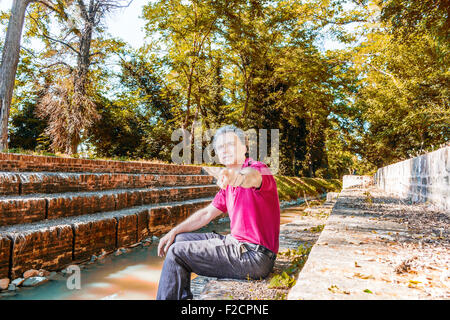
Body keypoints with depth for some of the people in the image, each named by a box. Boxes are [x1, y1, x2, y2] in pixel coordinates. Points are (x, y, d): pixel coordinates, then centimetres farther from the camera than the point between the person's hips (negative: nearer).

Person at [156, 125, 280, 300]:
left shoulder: (258, 168, -12)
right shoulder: (229, 183, 15)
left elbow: (253, 176, -39)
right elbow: (207, 213, 19)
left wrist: (239, 177, -62)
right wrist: (174, 231, 12)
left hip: (254, 255, -9)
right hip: (237, 243, 9)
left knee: (176, 253, -12)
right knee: (180, 240, 15)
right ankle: (184, 297, 23)